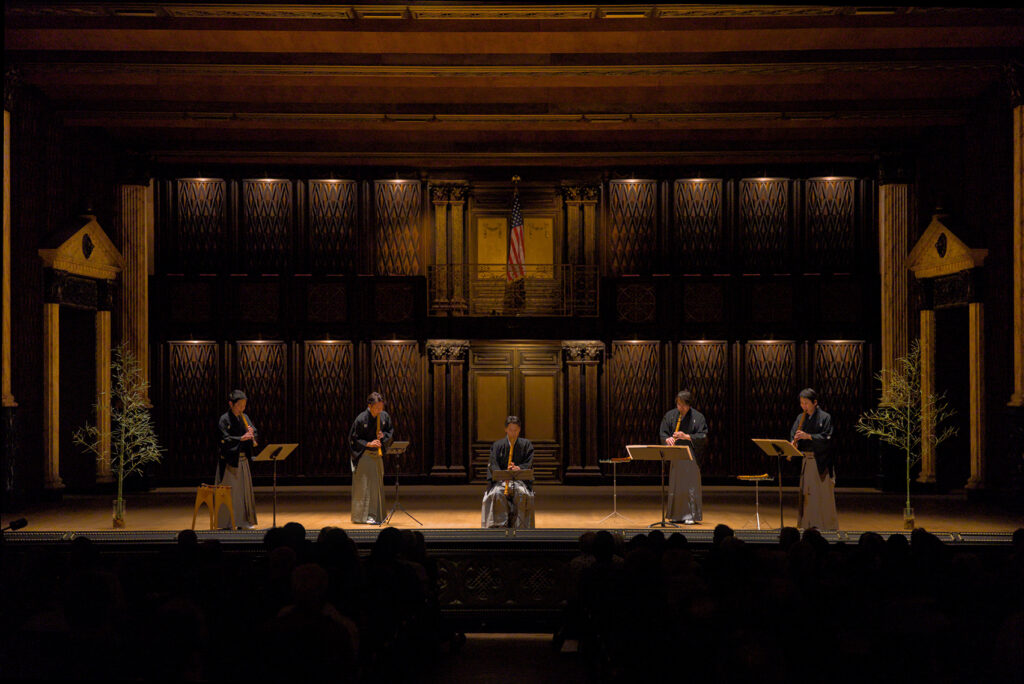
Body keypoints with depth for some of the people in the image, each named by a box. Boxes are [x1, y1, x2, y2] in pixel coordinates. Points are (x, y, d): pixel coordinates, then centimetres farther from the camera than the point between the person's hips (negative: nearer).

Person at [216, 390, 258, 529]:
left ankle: (243, 520, 18)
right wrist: (241, 438, -29)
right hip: (229, 460, -6)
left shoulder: (244, 418, 10)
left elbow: (256, 433, 7)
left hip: (243, 459, 6)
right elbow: (225, 440, -18)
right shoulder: (225, 419, -8)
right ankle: (226, 523, 2)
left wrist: (253, 434, -16)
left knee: (244, 490, 10)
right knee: (229, 492, -4)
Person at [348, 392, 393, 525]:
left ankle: (377, 515, 18)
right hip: (363, 455, -5)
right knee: (364, 485, -6)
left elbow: (391, 432, 11)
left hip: (377, 454, 5)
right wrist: (368, 444, -20)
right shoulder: (361, 419, -16)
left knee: (377, 483, 10)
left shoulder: (384, 416, -2)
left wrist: (383, 435, -10)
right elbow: (353, 438, -11)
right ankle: (364, 515, -2)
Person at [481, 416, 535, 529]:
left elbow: (529, 464, -1)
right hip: (501, 480, 1)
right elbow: (493, 465, -3)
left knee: (522, 494, -36)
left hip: (521, 480, 0)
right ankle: (501, 525, -31)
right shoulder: (497, 445, 9)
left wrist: (519, 468, -24)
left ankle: (520, 526, -29)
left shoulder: (526, 445, 10)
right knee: (497, 494, -34)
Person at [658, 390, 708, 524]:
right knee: (675, 486, 6)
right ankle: (677, 515, 14)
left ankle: (691, 515, 0)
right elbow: (663, 433, 6)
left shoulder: (698, 417, -3)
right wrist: (668, 439, -17)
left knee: (691, 486, -5)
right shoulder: (670, 415, 7)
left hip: (692, 456, -3)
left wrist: (686, 436, -20)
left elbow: (703, 436, -7)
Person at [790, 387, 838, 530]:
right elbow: (793, 435, 10)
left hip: (821, 461, -5)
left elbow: (827, 438, -13)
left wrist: (808, 436, -23)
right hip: (805, 461, 5)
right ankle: (808, 525, 13)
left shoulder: (824, 417, -5)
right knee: (806, 494, 6)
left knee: (824, 495, -3)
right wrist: (794, 443, -13)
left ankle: (828, 526, 3)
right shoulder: (800, 418, 10)